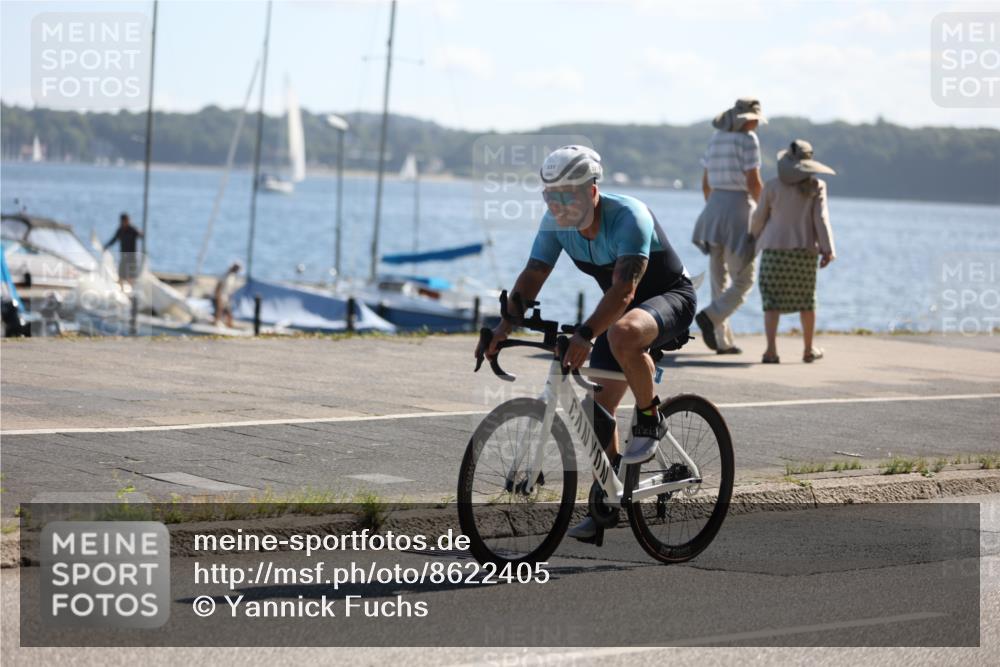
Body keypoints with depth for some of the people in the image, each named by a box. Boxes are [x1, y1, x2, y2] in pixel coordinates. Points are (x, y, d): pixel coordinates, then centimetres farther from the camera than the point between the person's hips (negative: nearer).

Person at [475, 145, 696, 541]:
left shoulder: (628, 217, -32)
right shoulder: (555, 223, -12)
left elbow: (625, 288, -41)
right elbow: (532, 276, -11)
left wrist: (586, 334, -53)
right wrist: (506, 324, -28)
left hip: (670, 297, -7)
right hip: (618, 309, 7)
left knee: (623, 333, -40)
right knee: (600, 404, -1)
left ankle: (650, 420, -18)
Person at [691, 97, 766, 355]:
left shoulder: (716, 139, 12)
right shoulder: (747, 139, -9)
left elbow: (705, 183, 14)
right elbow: (753, 182, -14)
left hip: (713, 208, 7)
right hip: (739, 207, -7)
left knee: (719, 279, 10)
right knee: (744, 280, 0)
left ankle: (723, 341, 8)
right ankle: (710, 317, -20)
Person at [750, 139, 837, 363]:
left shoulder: (773, 186, -3)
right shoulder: (816, 187, -2)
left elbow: (760, 217, 5)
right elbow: (821, 218, -9)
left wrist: (754, 237, 24)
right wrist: (827, 249, -11)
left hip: (774, 249, -1)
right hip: (804, 251, 1)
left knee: (772, 301, 2)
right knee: (806, 300, 15)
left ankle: (771, 349, -12)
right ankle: (808, 350, 24)